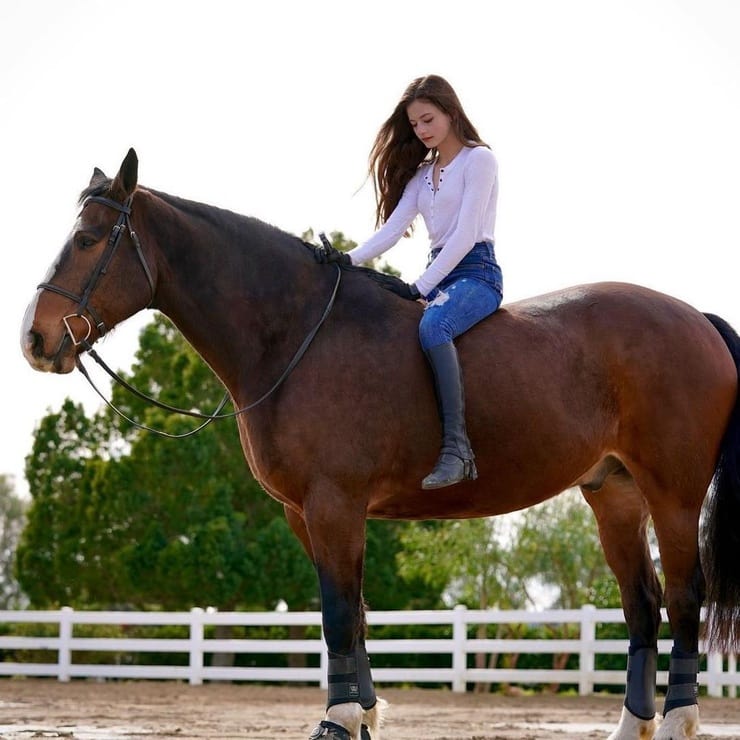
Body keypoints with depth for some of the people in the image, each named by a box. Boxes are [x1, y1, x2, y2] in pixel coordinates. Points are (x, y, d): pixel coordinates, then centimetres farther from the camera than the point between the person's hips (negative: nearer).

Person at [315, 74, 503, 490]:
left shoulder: (478, 160, -2)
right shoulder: (422, 174, 20)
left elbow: (465, 234, -13)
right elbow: (393, 227, 7)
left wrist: (420, 287, -19)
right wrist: (350, 259, -12)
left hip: (476, 272, -8)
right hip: (439, 275, 8)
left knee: (432, 326, -37)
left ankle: (457, 447, -44)